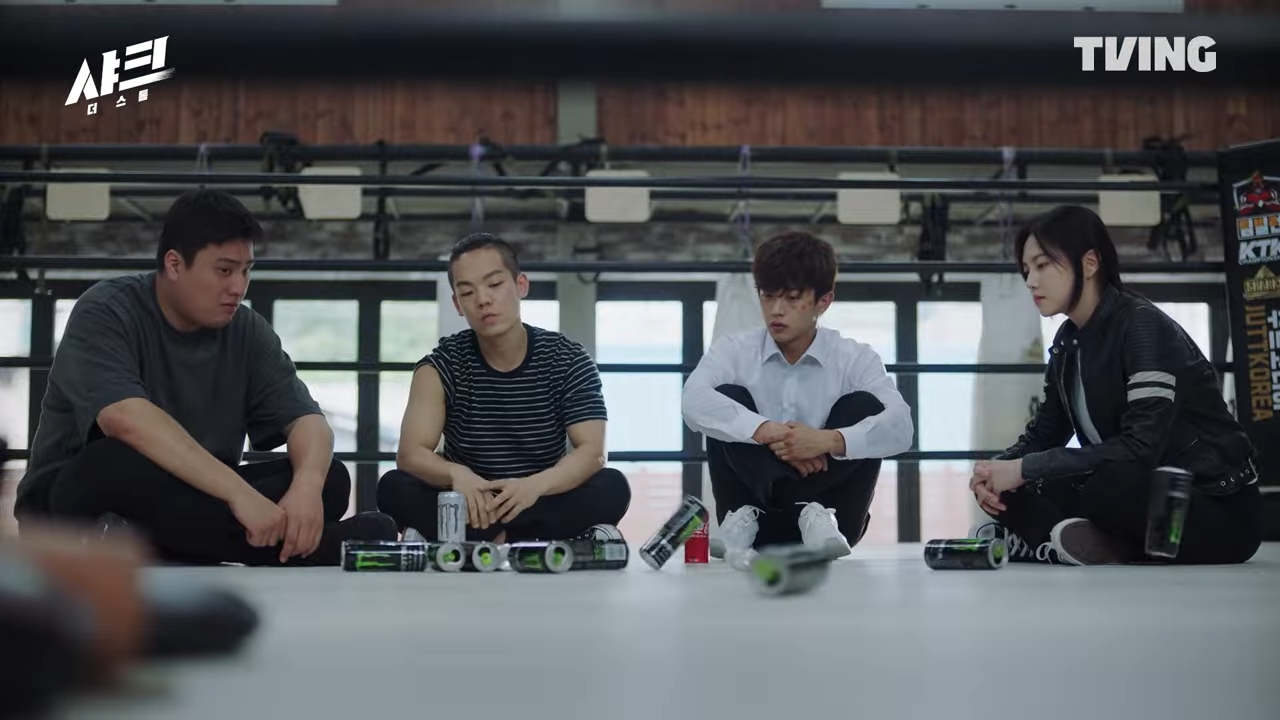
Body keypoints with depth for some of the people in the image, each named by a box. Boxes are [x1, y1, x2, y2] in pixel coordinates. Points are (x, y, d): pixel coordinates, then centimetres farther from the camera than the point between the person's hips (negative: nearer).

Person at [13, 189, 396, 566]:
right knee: (121, 462, -38)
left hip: (185, 504, 5)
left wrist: (308, 485, -32)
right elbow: (126, 420, -33)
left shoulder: (247, 331, 0)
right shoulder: (106, 313, -15)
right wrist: (240, 493, -41)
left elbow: (308, 420, -8)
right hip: (80, 504, -4)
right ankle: (311, 548, -29)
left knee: (330, 480, -14)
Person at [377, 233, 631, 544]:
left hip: (544, 506, 0)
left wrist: (537, 485, -39)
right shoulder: (442, 365, -6)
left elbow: (592, 452, -18)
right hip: (468, 507, 0)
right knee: (394, 488, -26)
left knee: (612, 487, -29)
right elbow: (410, 453, -17)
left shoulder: (569, 361, -6)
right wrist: (456, 475, -41)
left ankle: (478, 544, -22)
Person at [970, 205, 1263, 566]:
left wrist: (1026, 468, -26)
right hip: (1137, 495, 8)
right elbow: (1043, 434, 11)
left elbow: (1141, 448, -28)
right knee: (1005, 491, -8)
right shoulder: (1069, 341, 7)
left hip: (1219, 511, -8)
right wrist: (1000, 468, -12)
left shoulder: (1143, 326, -17)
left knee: (1108, 489, -39)